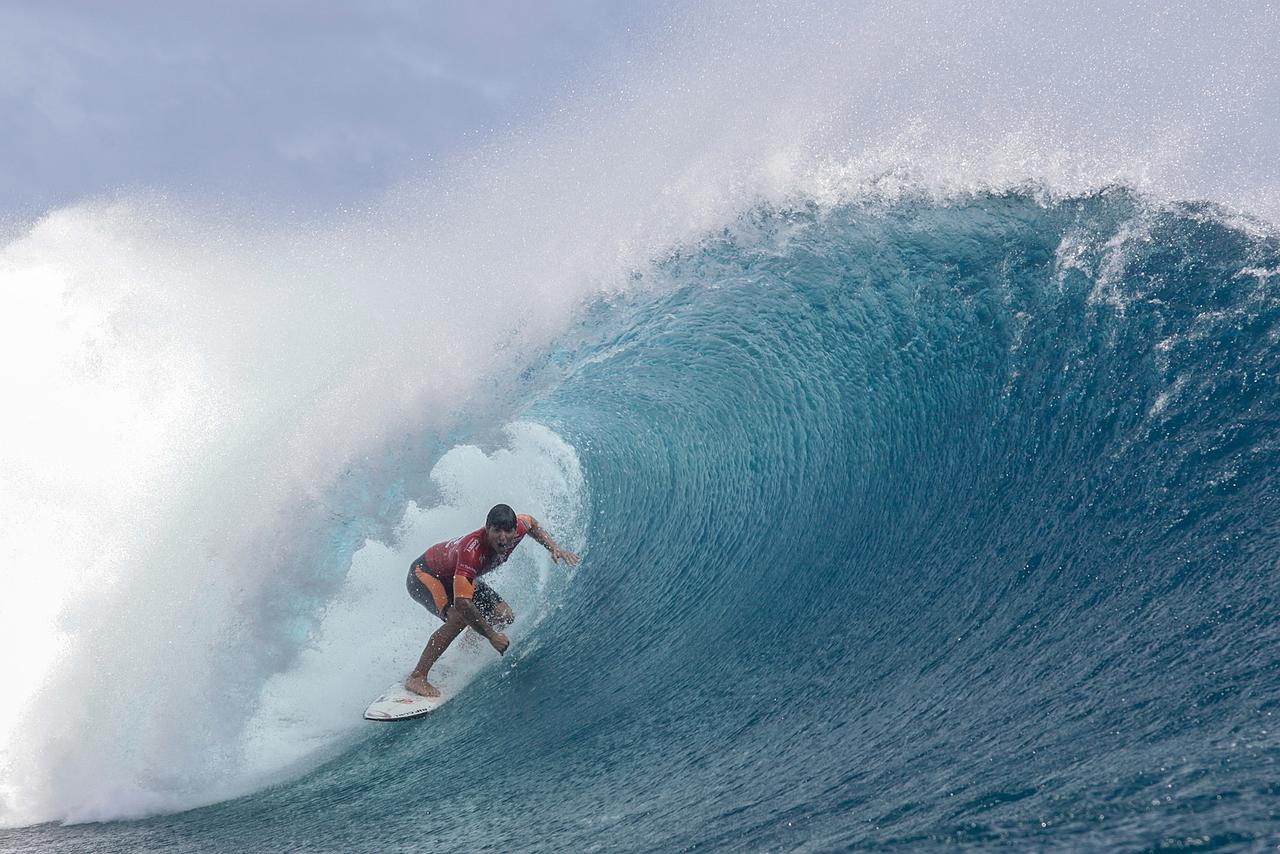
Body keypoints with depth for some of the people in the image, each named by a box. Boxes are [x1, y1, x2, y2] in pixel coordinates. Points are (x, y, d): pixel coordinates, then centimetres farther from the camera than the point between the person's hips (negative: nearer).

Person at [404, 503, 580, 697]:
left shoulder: (517, 527, -23)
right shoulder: (472, 551, -43)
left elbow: (532, 524, 4)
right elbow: (462, 602, -45)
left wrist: (554, 548, -8)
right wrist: (491, 635, -38)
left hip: (454, 577, 8)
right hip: (424, 574, -8)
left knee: (505, 617, -3)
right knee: (459, 618, -34)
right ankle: (416, 678, -23)